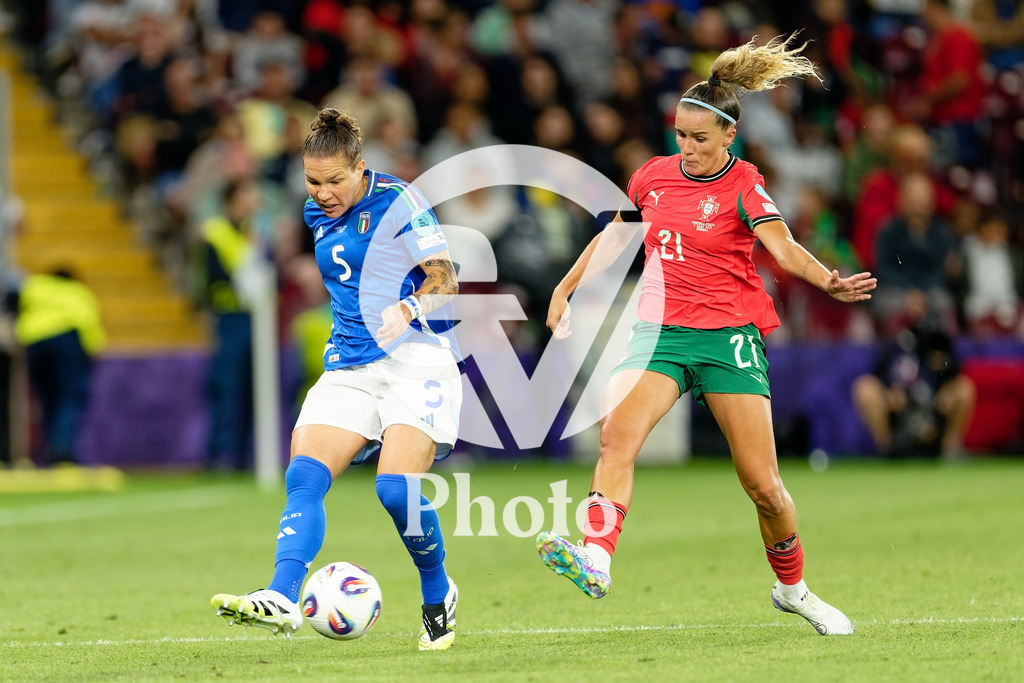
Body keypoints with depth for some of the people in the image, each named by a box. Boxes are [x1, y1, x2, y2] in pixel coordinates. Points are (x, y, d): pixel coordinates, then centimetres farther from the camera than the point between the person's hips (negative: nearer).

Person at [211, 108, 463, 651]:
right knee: (304, 477, -16)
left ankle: (438, 595, 5)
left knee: (396, 488, -20)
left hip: (416, 357, -7)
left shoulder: (396, 202, -6)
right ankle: (282, 600, -28)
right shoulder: (318, 214, 15)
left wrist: (409, 309, -26)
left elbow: (445, 279, -8)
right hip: (349, 368, 7)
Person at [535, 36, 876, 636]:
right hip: (660, 332, 3)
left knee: (763, 484, -2)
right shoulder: (655, 175, 7)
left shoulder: (743, 185, -6)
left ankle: (793, 587, 22)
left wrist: (828, 281, -42)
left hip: (730, 334, -3)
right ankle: (596, 560, -37)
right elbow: (613, 237, 23)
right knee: (619, 432, -27)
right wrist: (566, 289, 21)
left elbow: (783, 246, -23)